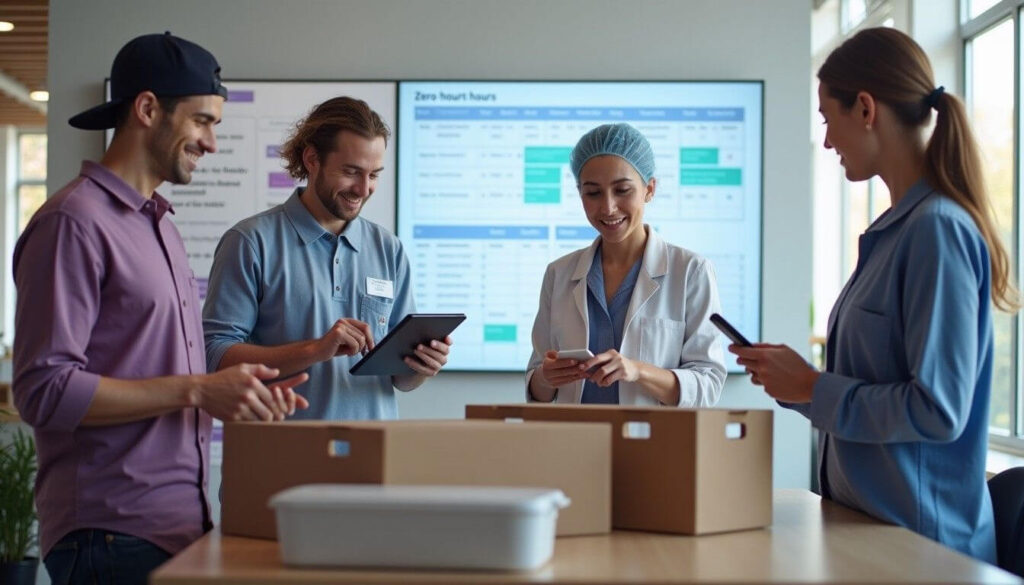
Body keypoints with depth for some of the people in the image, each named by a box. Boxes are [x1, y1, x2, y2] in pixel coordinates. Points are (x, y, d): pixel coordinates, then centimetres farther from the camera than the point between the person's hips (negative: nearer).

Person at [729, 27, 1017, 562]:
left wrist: (811, 388, -14)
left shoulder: (937, 228, -18)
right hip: (867, 518, 8)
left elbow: (939, 409, -23)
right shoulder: (895, 228, 8)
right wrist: (794, 377, 6)